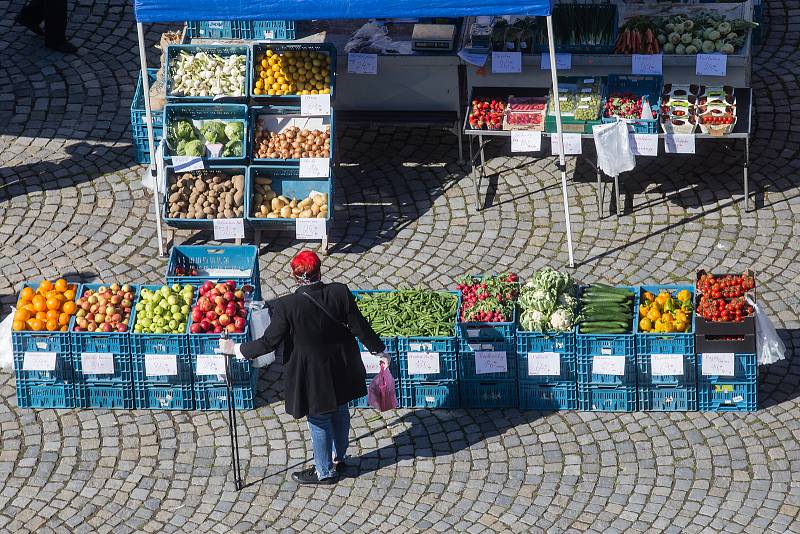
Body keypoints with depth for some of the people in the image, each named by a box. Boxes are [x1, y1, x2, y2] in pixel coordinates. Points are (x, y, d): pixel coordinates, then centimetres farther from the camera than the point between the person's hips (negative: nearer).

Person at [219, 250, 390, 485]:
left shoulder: (286, 306, -26)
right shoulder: (340, 293, -17)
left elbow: (269, 342, -19)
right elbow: (360, 327, -8)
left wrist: (236, 349, -5)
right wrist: (379, 351, 8)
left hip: (312, 373, -4)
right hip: (341, 369, 4)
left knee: (319, 421, 15)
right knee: (340, 412, 25)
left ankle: (324, 472, 31)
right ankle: (338, 459, 44)